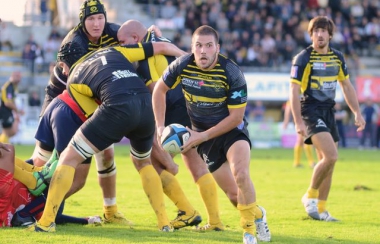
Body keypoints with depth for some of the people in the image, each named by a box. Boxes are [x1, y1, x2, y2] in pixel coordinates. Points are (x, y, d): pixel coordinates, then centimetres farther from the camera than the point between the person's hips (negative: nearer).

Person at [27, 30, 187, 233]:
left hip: (117, 107, -4)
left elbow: (96, 115, 21)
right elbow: (162, 47, 29)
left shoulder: (73, 81, 22)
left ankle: (46, 221, 5)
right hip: (146, 104, 4)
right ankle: (164, 223, 24)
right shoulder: (113, 51, 31)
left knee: (68, 158, 11)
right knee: (143, 162, 32)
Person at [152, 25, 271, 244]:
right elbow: (160, 89, 2)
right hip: (202, 133, 3)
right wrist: (160, 126, -3)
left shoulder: (231, 73, -25)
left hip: (232, 129, -3)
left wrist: (203, 136, -20)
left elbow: (236, 117, -19)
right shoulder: (182, 66, -16)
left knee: (241, 175, -28)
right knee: (231, 189, 0)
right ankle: (257, 214, 33)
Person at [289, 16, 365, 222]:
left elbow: (347, 86, 18)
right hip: (311, 110, -7)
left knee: (328, 161, 6)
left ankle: (320, 209, 14)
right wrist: (298, 122, -20)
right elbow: (294, 91, -13)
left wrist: (357, 113, 12)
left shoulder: (337, 57, 8)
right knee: (330, 156, -21)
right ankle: (310, 196, -3)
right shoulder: (303, 58, -10)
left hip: (328, 111, 7)